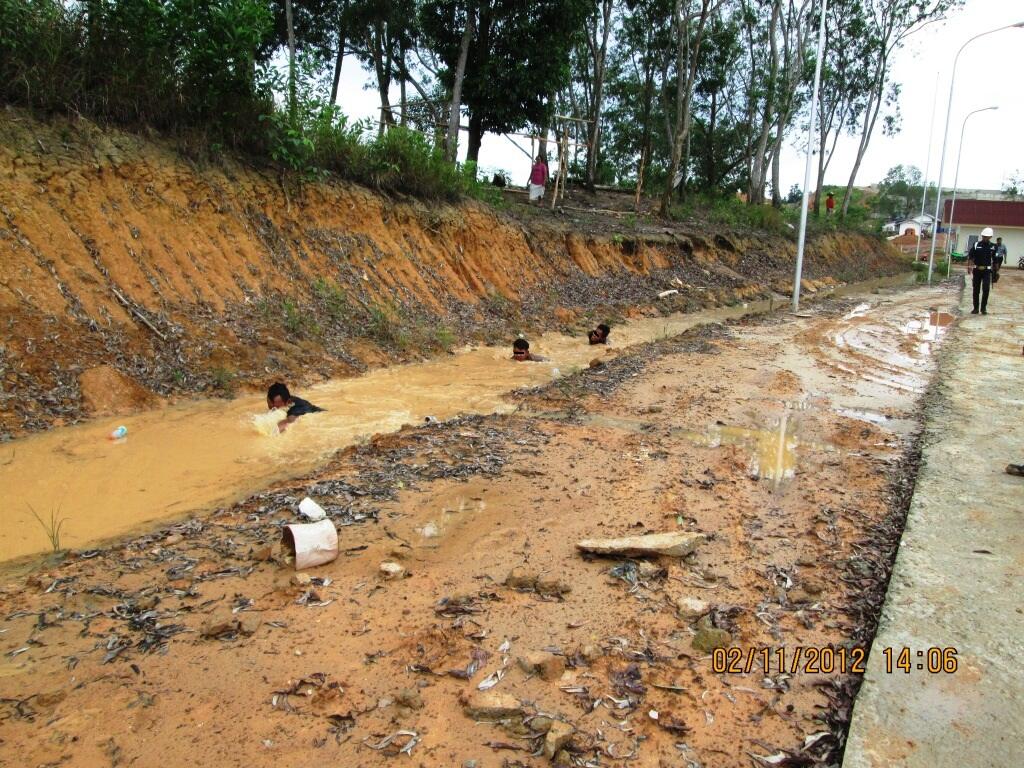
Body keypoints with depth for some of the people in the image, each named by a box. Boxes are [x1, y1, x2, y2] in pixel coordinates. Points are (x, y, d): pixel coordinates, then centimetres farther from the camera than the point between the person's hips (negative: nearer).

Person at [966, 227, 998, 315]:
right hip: (977, 270, 0)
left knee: (986, 289, -9)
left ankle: (983, 308, 2)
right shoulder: (976, 245, -1)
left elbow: (994, 259, 8)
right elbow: (970, 257, -4)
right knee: (976, 290, 7)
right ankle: (976, 308, 16)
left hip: (987, 271, 0)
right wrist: (969, 267, -18)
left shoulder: (993, 246, 2)